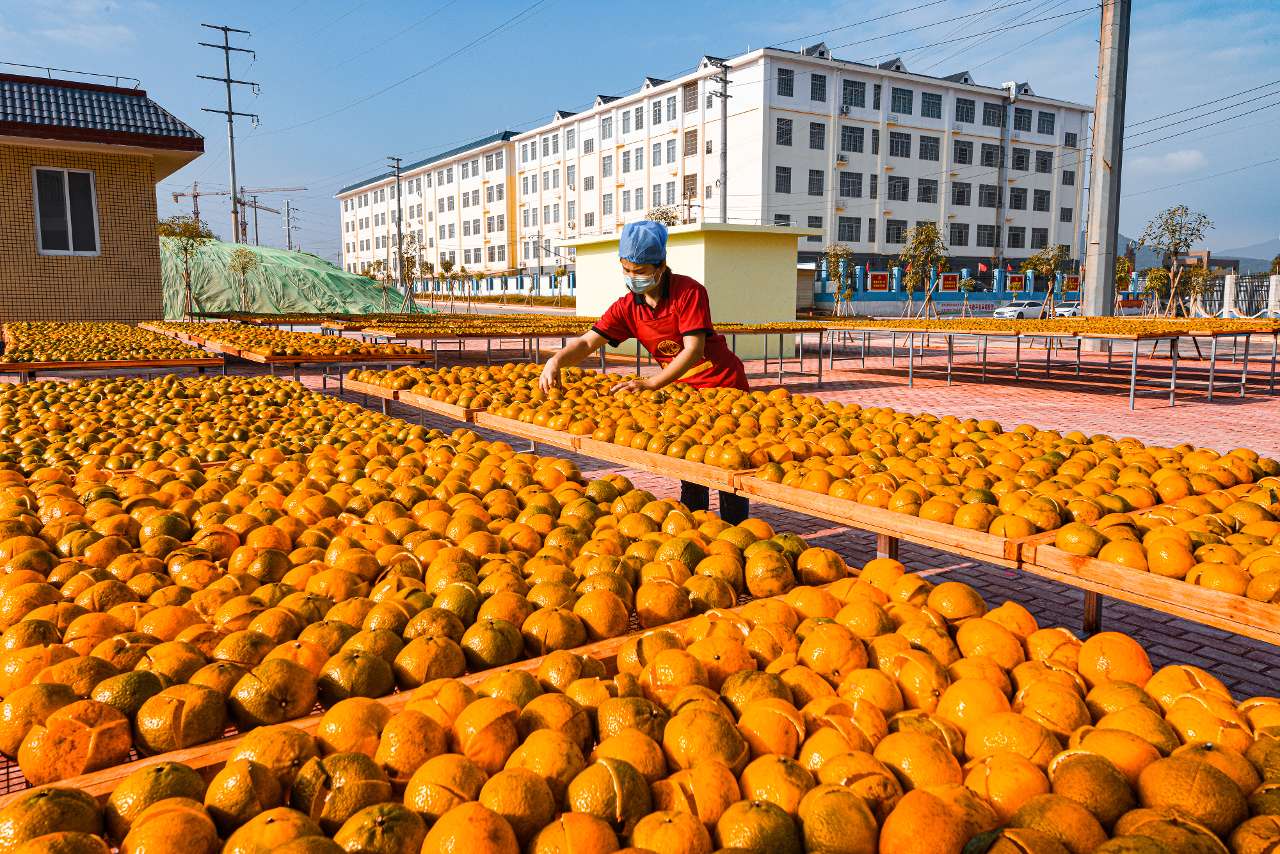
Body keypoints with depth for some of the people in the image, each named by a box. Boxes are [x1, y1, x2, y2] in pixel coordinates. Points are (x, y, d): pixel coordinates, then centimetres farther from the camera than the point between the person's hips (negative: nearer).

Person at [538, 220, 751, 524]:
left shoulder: (689, 292, -21)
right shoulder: (627, 307, -5)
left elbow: (694, 350, -29)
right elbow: (588, 341, -11)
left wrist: (650, 383, -38)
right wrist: (557, 360, -32)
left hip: (724, 387, -5)